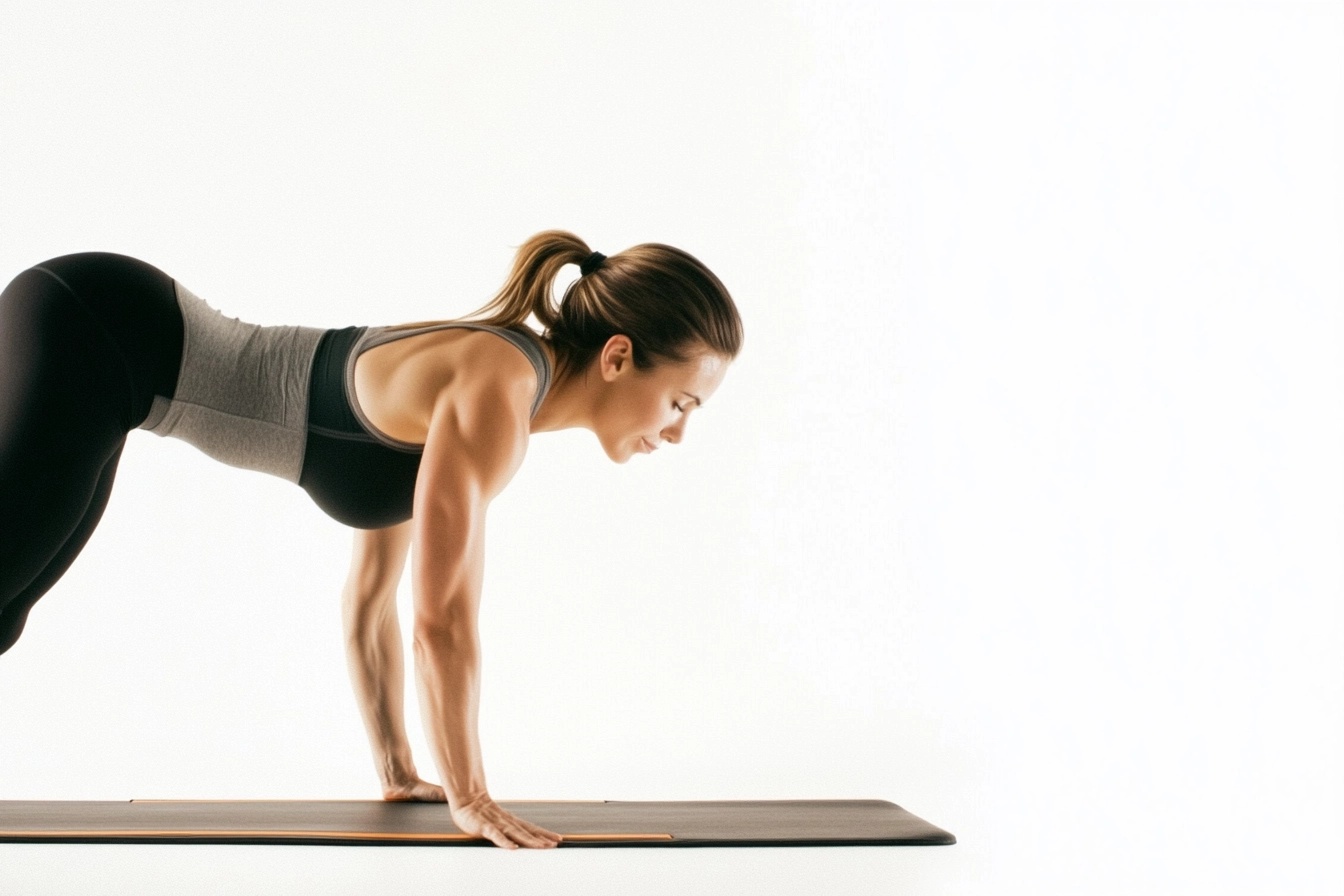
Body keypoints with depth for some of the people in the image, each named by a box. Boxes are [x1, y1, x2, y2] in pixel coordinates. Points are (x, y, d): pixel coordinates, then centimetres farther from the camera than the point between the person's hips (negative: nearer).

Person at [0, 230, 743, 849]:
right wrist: (469, 797, -7)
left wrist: (397, 770, 18)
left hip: (113, 338, 9)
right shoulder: (497, 393, -21)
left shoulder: (477, 383, 7)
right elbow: (442, 618, -20)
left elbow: (368, 595, 14)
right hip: (88, 339, -9)